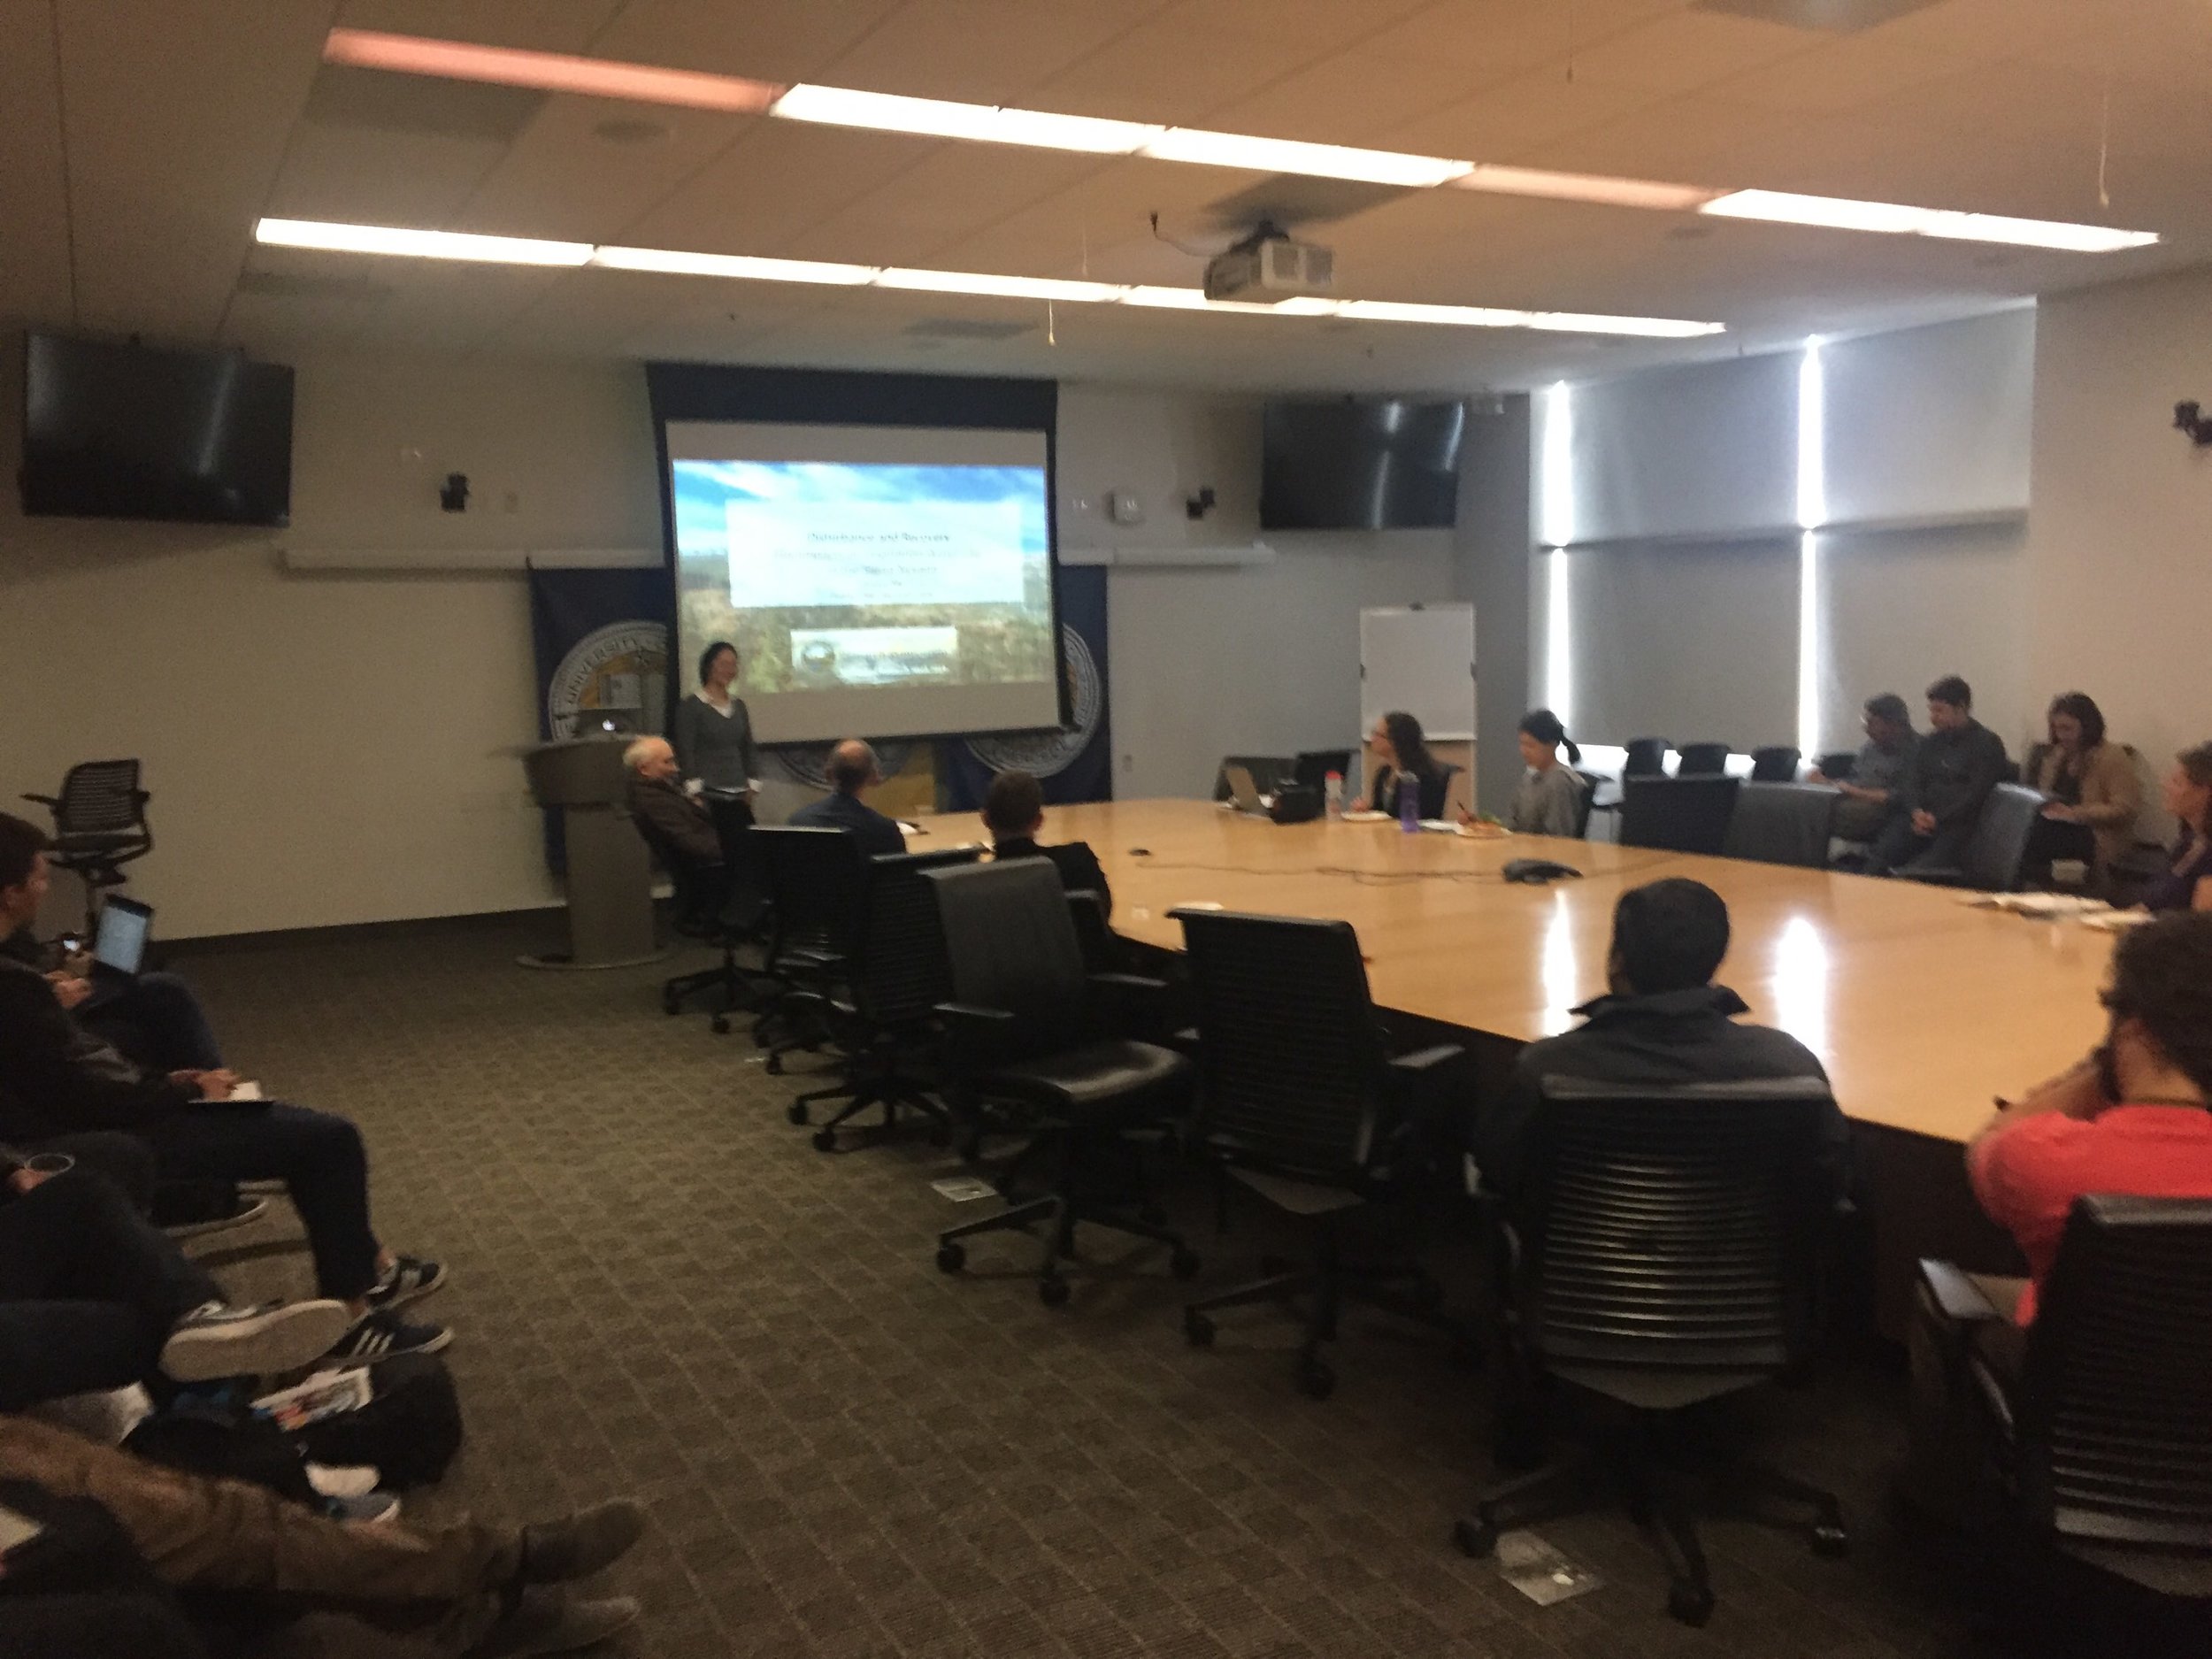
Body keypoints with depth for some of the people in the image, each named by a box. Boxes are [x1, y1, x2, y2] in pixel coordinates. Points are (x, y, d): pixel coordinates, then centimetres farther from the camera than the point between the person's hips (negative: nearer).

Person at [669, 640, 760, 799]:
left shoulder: (738, 705, 15)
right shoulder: (690, 706, -2)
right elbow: (685, 751, -6)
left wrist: (753, 781, 12)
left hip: (738, 790, 5)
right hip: (707, 791, -5)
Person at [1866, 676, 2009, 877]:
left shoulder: (1987, 744, 3)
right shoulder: (1930, 742, 21)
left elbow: (1976, 794, -6)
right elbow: (1912, 782, 13)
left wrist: (1936, 820, -12)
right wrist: (1917, 811, -8)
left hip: (1956, 825, -5)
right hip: (1920, 820, 5)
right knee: (1877, 861, -22)